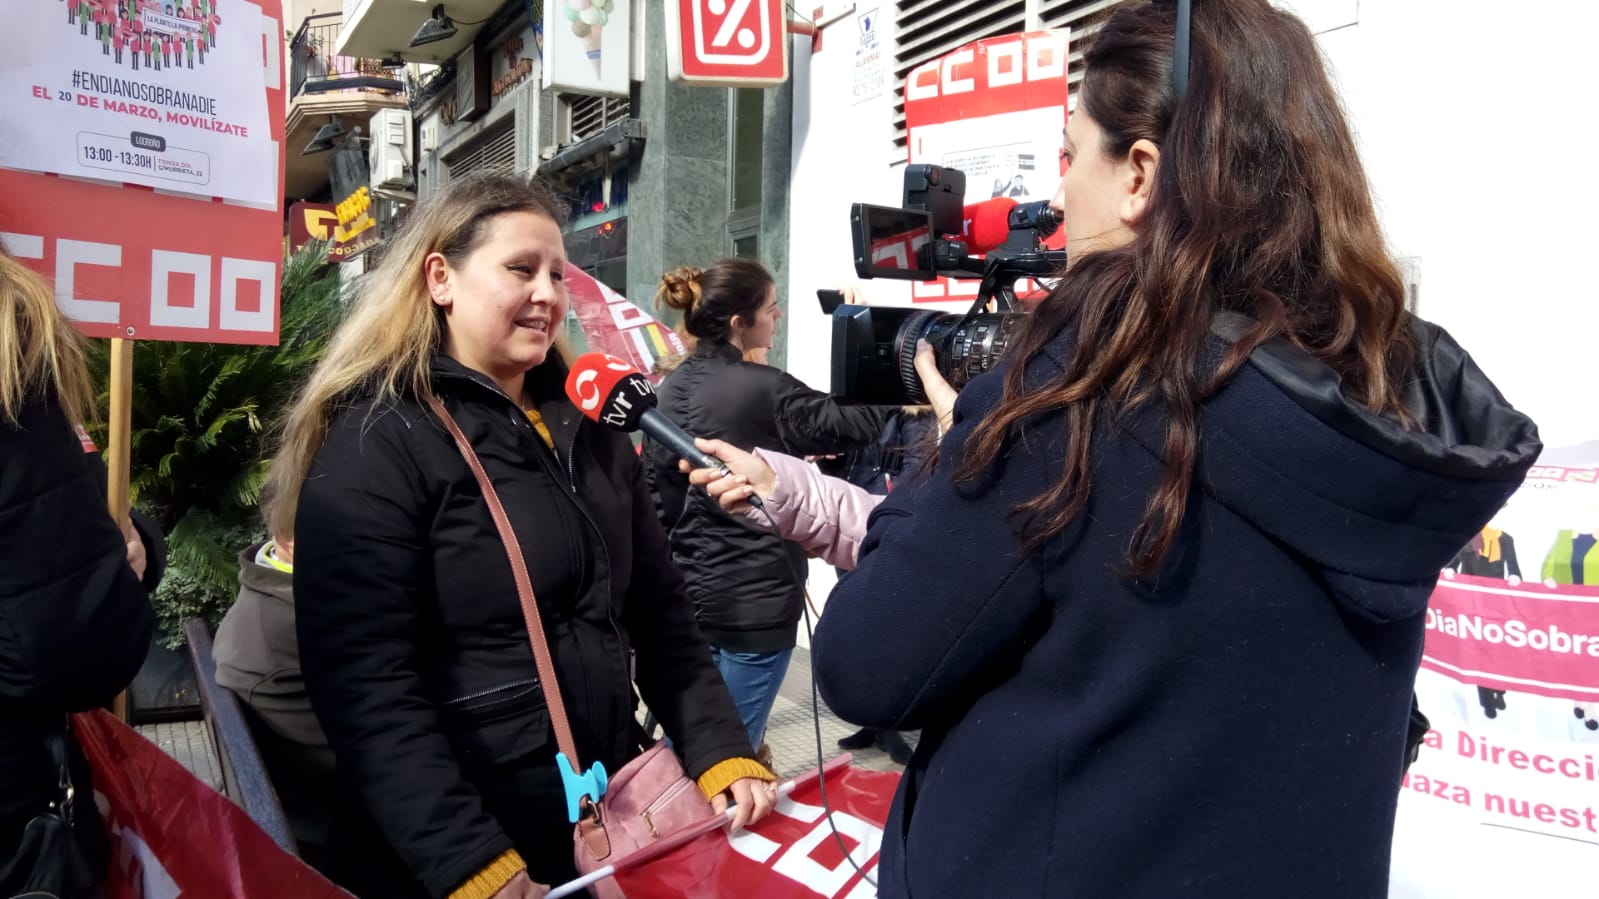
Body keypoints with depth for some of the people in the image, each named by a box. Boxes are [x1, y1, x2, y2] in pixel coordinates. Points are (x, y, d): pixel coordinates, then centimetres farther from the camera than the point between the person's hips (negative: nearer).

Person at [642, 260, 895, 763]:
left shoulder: (670, 390, 5)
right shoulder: (763, 389, -16)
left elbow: (658, 487, 11)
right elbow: (850, 425, -10)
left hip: (688, 591, 7)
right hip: (755, 598, -7)